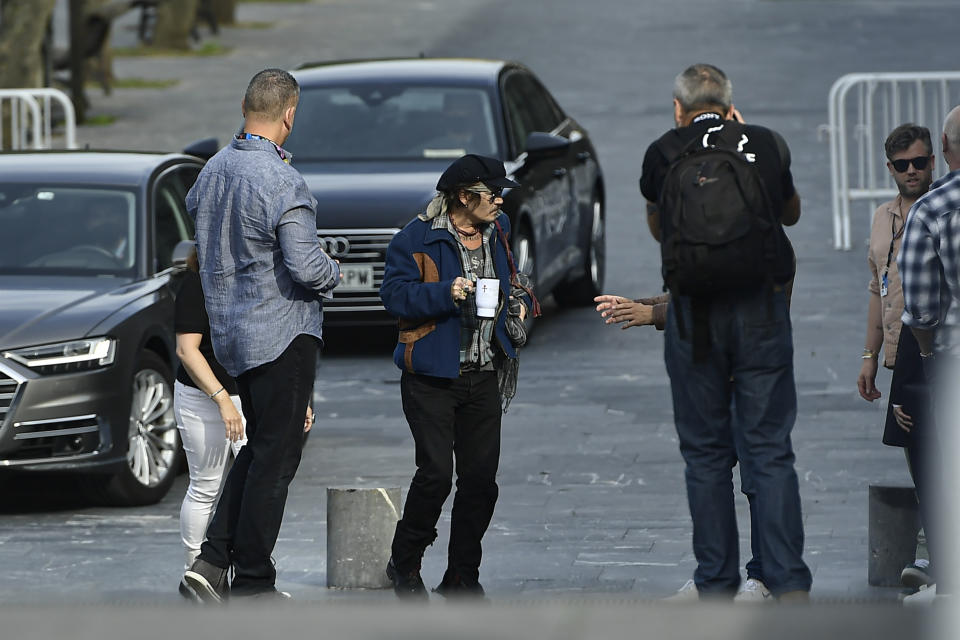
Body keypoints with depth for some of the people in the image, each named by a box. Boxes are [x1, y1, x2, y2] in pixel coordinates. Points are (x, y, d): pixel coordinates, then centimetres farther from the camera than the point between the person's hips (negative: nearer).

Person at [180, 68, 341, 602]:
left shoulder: (214, 170, 5)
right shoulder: (283, 182, -21)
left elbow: (195, 216, 22)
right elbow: (307, 268, -24)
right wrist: (335, 273, -3)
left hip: (231, 331, 8)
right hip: (282, 329, -8)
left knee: (260, 448, 18)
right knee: (275, 456, 0)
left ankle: (214, 558, 9)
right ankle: (252, 582, 3)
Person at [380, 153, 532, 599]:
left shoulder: (496, 233, 13)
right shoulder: (417, 239, -8)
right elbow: (395, 294, -13)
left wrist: (519, 302, 8)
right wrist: (445, 294, -24)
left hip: (483, 377, 6)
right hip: (432, 378, -6)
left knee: (480, 476, 3)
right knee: (436, 474, -12)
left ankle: (462, 576, 13)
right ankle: (404, 564, 10)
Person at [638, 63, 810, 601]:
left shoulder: (665, 153, 2)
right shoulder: (768, 144, 6)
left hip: (694, 313, -1)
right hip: (763, 308, 1)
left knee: (707, 452, 7)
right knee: (771, 450, 1)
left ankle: (717, 587, 7)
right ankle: (790, 584, -8)